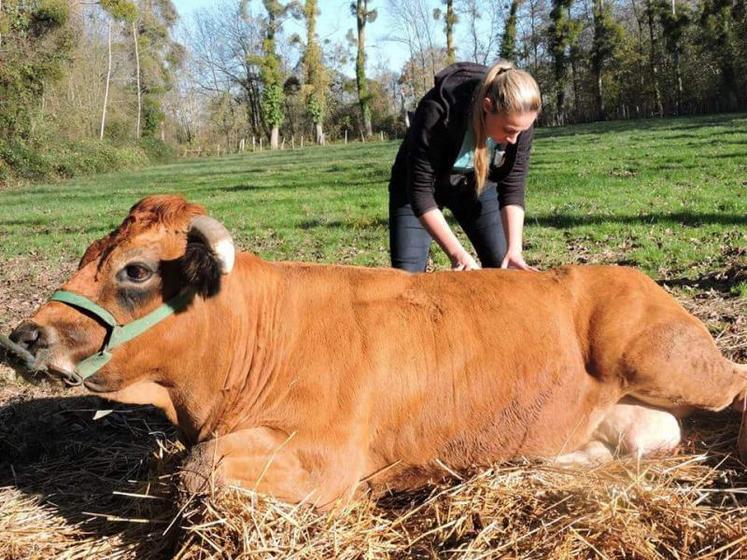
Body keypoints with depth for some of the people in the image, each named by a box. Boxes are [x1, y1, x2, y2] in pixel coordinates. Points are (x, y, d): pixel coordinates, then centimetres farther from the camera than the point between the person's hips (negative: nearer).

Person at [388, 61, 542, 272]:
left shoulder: (519, 119, -25)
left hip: (477, 183, 4)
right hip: (417, 186, -3)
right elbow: (420, 191, -31)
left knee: (505, 269, -3)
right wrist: (457, 253, -36)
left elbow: (512, 188, -15)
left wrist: (514, 249, -27)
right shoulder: (438, 112, -38)